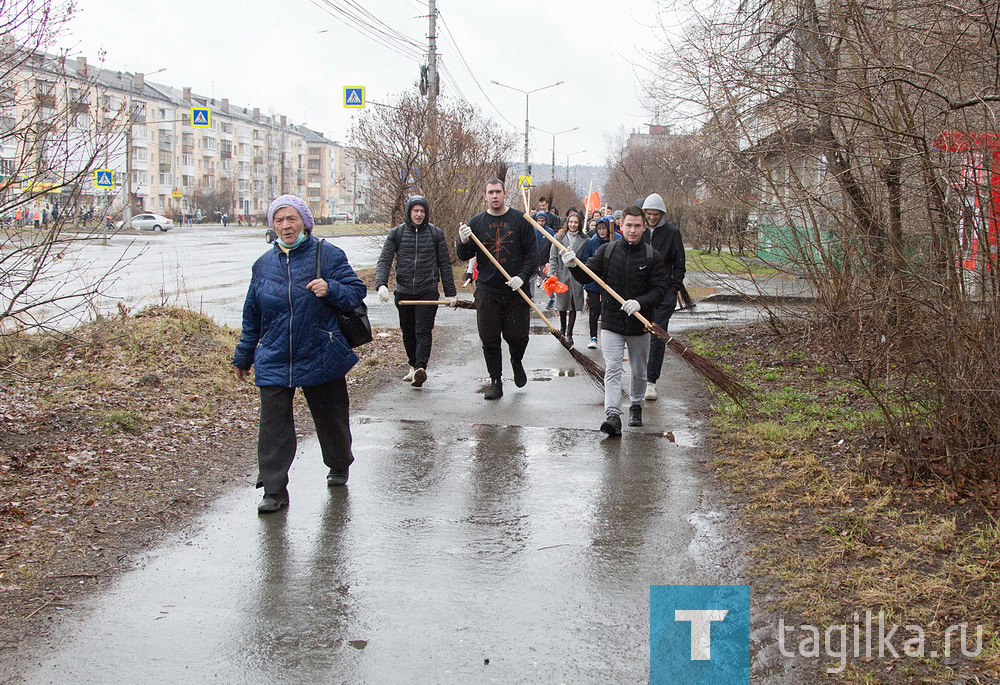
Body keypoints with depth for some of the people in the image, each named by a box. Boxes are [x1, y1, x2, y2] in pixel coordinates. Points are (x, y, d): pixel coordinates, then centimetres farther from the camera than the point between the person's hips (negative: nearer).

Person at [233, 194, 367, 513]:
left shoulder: (328, 255, -3)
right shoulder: (264, 264, 8)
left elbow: (356, 291, -4)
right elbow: (252, 315, 15)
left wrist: (330, 289, -24)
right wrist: (244, 355, 20)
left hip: (322, 357, -2)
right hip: (274, 361, 2)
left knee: (330, 416, 14)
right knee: (273, 423, -5)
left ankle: (339, 467, 40)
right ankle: (274, 490, 0)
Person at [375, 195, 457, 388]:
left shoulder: (436, 233, 6)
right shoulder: (396, 234, 6)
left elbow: (445, 265, 10)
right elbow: (384, 261, -1)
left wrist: (451, 292, 8)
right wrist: (381, 284, -19)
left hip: (428, 291, -2)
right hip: (403, 292, 2)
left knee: (423, 331, -14)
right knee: (408, 333, 11)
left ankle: (421, 368, -25)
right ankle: (413, 366, 27)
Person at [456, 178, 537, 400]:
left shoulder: (520, 220, 1)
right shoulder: (476, 222, 7)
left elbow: (533, 253, 1)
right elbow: (465, 256, 9)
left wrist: (522, 276, -13)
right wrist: (463, 242, -13)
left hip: (517, 290, -1)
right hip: (487, 291, 2)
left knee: (518, 335, 0)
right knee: (489, 338, 1)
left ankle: (517, 362, 33)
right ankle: (495, 381, 14)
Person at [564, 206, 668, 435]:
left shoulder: (652, 257, -3)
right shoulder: (606, 251, 0)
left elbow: (660, 288, -6)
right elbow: (587, 277, 3)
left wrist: (640, 302, -22)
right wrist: (574, 267, -18)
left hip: (639, 325, 1)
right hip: (611, 323, 0)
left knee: (639, 371, 16)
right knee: (612, 370, -9)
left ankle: (635, 406, 38)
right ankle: (613, 415, -15)